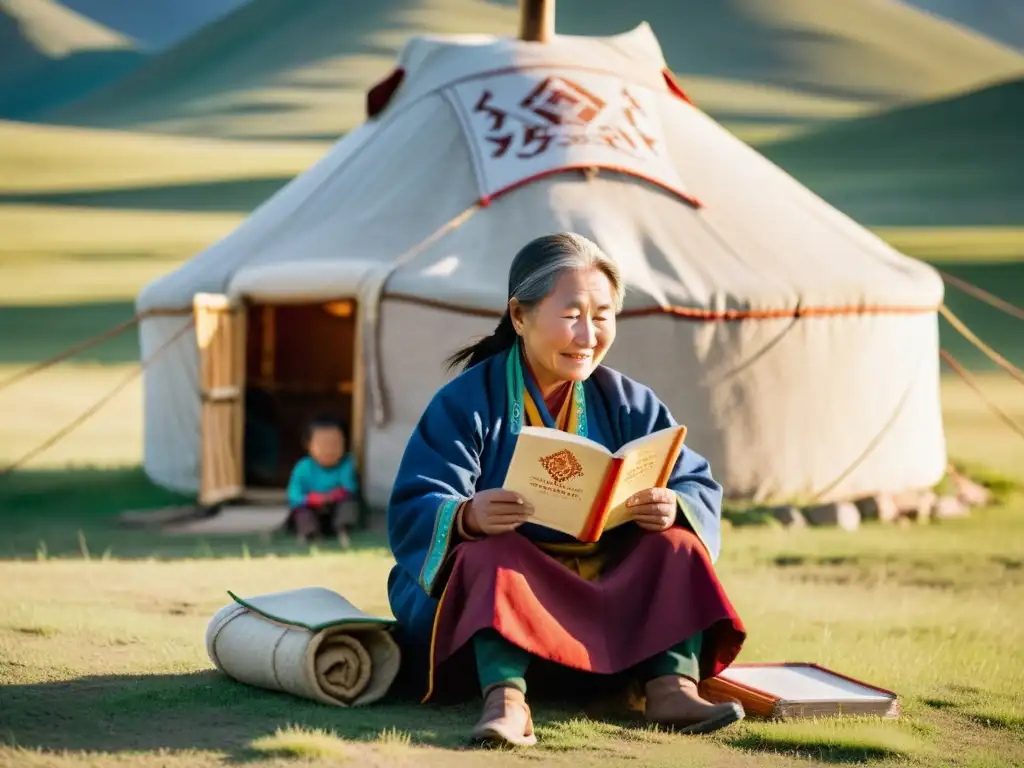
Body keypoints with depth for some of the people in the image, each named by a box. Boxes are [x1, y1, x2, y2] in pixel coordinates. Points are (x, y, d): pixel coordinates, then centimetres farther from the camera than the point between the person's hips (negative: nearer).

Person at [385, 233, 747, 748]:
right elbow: (412, 510, -18)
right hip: (510, 576, -3)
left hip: (611, 586, 4)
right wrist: (467, 517, -42)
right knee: (491, 554, -34)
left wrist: (673, 507, -31)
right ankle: (504, 694, -54)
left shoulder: (627, 404, 3)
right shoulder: (466, 402, -8)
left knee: (675, 545, -19)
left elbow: (699, 488, -5)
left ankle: (672, 685, -37)